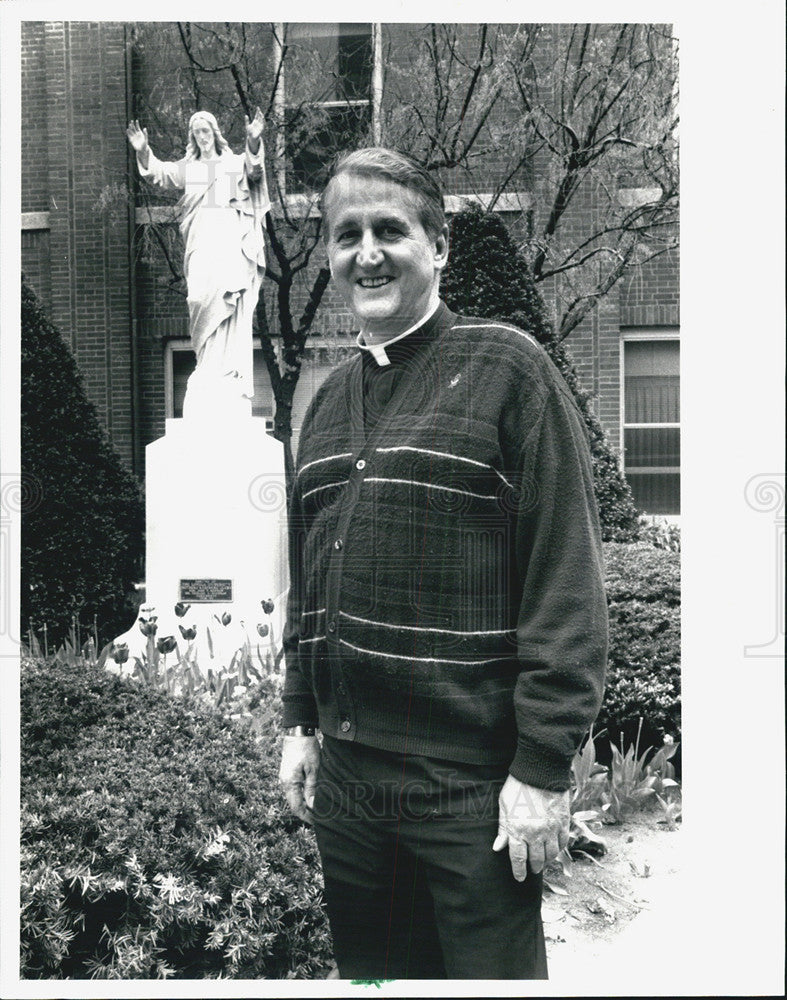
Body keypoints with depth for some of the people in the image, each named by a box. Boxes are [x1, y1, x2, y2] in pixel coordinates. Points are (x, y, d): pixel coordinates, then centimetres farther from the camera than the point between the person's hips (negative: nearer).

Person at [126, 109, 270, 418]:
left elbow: (254, 170, -3)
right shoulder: (187, 167, 24)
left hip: (231, 237, -2)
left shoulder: (235, 163, 18)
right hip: (202, 242, 2)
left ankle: (231, 367, -17)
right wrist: (144, 153, -9)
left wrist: (254, 142, -22)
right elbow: (160, 175, 9)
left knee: (231, 295, -17)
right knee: (203, 294, -14)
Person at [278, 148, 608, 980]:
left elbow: (566, 581, -13)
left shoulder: (506, 370, -8)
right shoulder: (329, 398, 11)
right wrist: (300, 723, 14)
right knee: (368, 968, 21)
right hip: (344, 775, 6)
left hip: (472, 786, -6)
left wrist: (544, 767, -15)